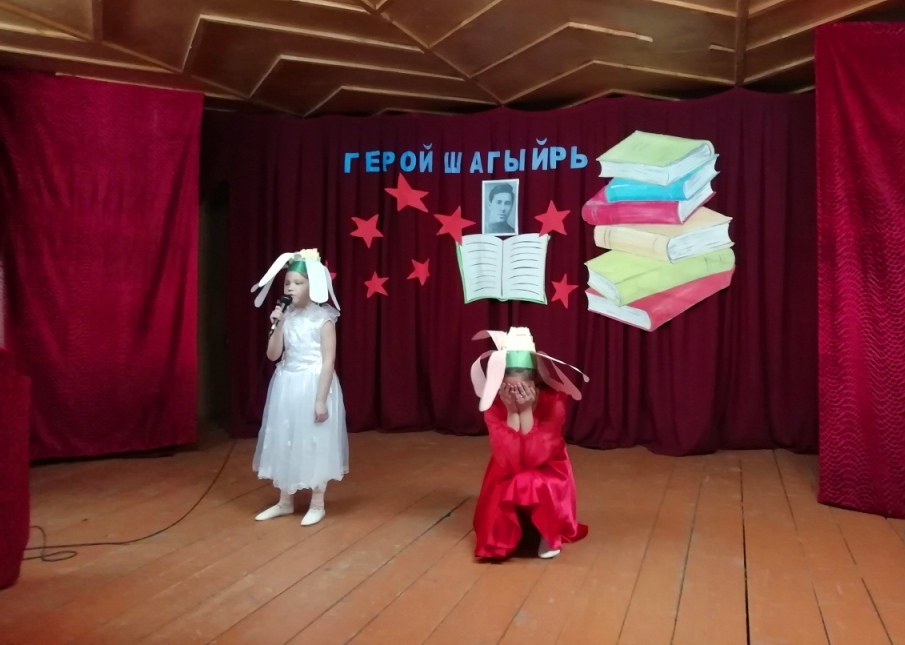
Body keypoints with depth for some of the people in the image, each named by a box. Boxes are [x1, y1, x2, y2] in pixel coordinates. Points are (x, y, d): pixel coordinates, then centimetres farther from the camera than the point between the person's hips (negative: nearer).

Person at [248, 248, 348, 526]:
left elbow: (329, 361, -14)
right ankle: (284, 502, 28)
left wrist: (321, 399, -17)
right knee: (285, 442, 13)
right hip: (287, 387, 6)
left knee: (314, 443, 4)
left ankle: (317, 504, 20)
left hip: (314, 386, -6)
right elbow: (273, 355, 3)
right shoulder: (286, 316, 3)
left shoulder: (323, 318, -12)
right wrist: (278, 326, -11)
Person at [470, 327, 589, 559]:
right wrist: (512, 412, -34)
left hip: (547, 473, -1)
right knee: (511, 486, -30)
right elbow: (509, 462, -28)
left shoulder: (553, 401, -23)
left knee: (537, 486, -33)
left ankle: (550, 534, -2)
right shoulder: (494, 405, -20)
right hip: (508, 476, 2)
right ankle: (505, 536, 4)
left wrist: (526, 411, -34)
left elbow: (535, 457, -29)